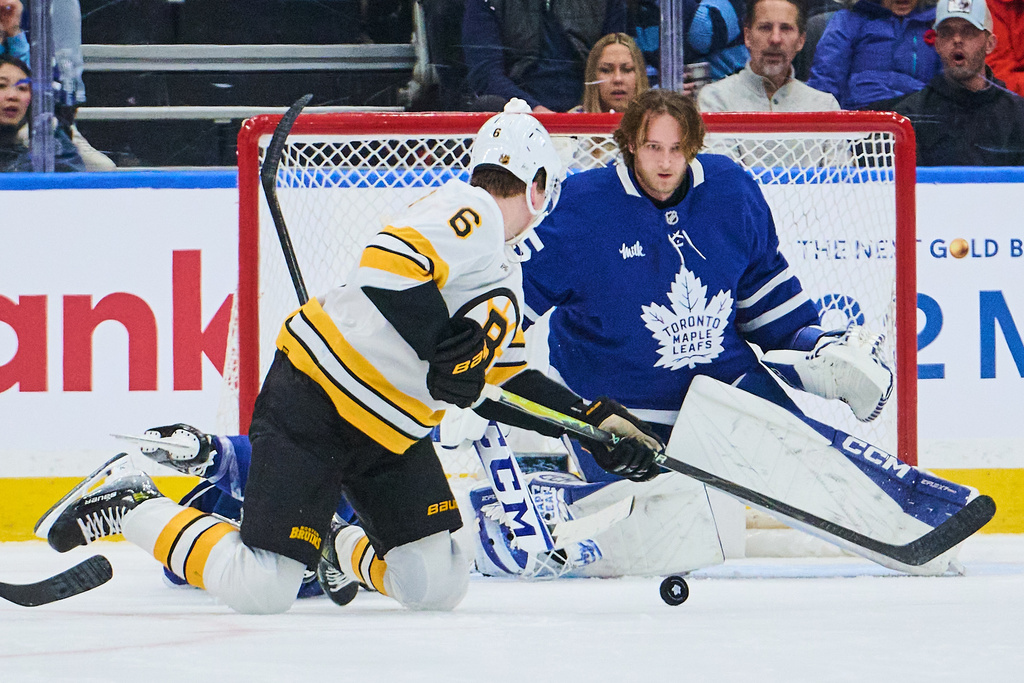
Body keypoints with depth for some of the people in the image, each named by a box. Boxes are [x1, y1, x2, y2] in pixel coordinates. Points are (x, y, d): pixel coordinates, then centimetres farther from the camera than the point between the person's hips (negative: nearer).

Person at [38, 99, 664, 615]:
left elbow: (507, 383, 23)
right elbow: (390, 260, -28)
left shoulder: (506, 278, 20)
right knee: (260, 590, -17)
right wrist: (444, 342, -29)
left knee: (439, 584, -3)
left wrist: (595, 421, 18)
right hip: (314, 405, -10)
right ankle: (131, 508, 4)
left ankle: (339, 548, 25)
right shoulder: (467, 212, -12)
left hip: (390, 432, 10)